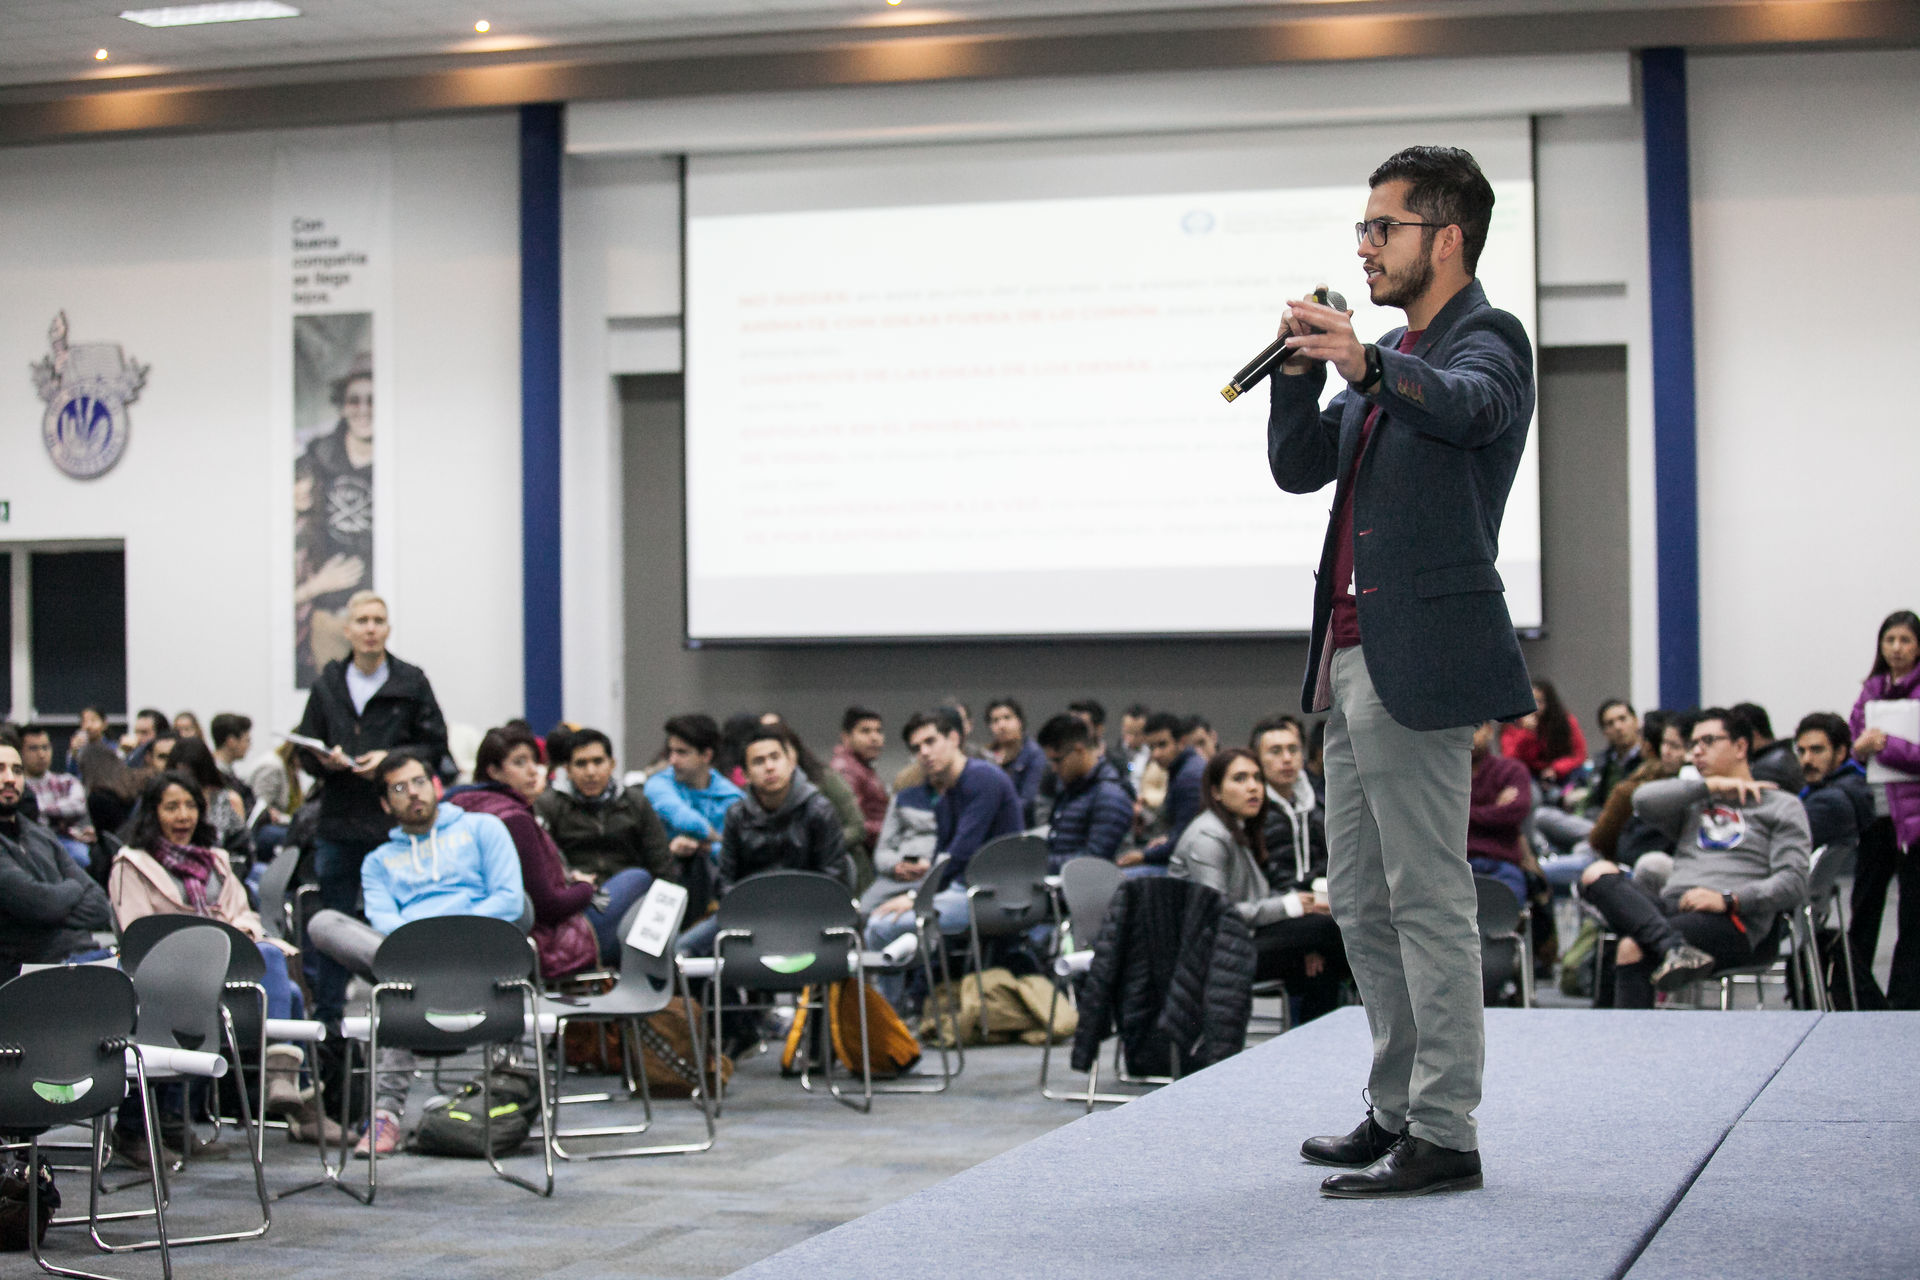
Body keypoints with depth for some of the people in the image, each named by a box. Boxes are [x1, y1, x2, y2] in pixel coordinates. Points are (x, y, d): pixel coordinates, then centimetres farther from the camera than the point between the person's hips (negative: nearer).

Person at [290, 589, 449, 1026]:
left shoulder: (411, 682, 3)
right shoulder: (328, 685, 11)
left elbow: (434, 746, 2)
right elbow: (306, 751, 14)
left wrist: (390, 758, -13)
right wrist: (325, 760, -8)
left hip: (395, 822, -2)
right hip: (339, 822, 2)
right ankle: (326, 1016, 15)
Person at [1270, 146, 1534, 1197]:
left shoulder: (1486, 339, -6)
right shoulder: (1389, 360, 21)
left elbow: (1470, 405, -31)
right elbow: (1300, 467, 13)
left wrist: (1370, 367, -49)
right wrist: (1300, 371, -5)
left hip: (1418, 656, -10)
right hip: (1351, 656, 10)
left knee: (1428, 898, -8)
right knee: (1360, 899, 13)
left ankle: (1444, 1134, -4)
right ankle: (1397, 1110, 22)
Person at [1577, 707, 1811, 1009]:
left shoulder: (1782, 806, 16)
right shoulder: (1694, 803, 31)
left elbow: (1794, 884, 2)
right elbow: (1643, 801, 9)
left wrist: (1729, 900, -14)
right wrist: (1711, 785, 9)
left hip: (1734, 920, -5)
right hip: (1672, 907, 5)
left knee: (1632, 948, -32)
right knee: (1597, 874, -24)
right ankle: (1676, 948, -44)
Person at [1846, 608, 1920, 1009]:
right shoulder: (1871, 691, 12)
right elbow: (1851, 745, 17)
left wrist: (1888, 745, -20)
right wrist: (1859, 749, -4)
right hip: (1874, 811, 5)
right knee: (1862, 909, 7)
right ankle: (1862, 1002, 17)